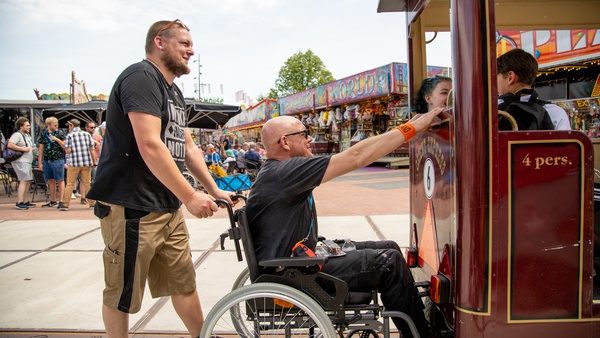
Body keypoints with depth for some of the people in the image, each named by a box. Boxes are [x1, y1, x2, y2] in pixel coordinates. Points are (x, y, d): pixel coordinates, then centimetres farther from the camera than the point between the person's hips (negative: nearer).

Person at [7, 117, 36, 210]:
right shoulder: (17, 135, -10)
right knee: (24, 181, -15)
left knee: (28, 181, 11)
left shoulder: (26, 135, 20)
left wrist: (33, 149, 12)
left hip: (27, 162, 10)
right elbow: (10, 145, -24)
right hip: (20, 161, -10)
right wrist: (23, 149, -20)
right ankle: (19, 203, -16)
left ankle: (23, 202, 18)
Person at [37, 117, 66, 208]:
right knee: (51, 181, 9)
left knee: (60, 180, -2)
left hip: (58, 160, -3)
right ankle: (53, 201, 18)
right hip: (47, 161, 3)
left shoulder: (60, 133, 2)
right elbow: (41, 149, 11)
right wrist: (40, 163, 7)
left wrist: (57, 140, -17)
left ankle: (60, 201, 3)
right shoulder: (43, 135, 9)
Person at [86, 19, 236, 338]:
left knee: (184, 283, 17)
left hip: (169, 209, 10)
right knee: (122, 294, 7)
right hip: (131, 209, -9)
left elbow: (188, 148, 19)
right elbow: (149, 146, -24)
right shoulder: (141, 77, -13)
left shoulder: (174, 91, 18)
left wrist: (214, 190, 13)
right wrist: (190, 197, -22)